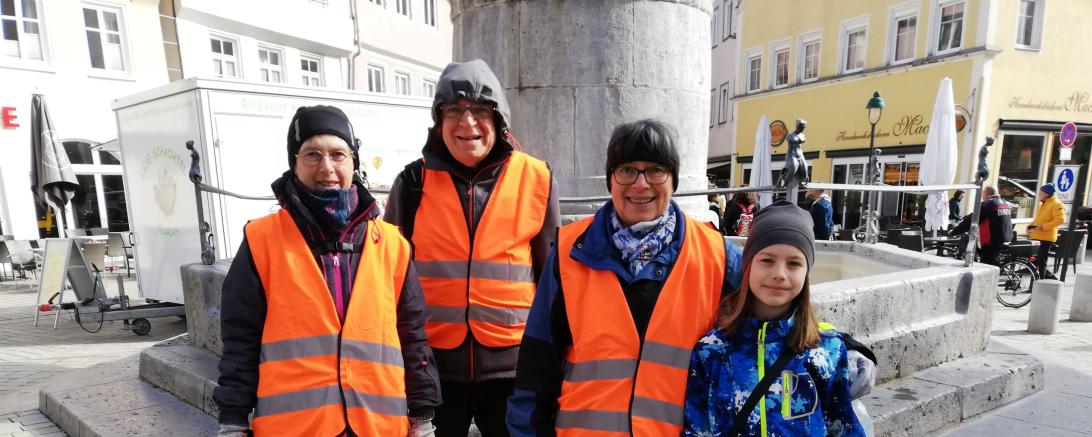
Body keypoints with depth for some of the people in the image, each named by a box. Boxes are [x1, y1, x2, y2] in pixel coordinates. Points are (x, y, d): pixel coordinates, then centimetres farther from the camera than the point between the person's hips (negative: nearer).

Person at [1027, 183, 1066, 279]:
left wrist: (1043, 226, -24)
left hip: (1046, 237, -9)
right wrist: (1031, 225, 8)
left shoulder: (1056, 204, -10)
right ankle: (1049, 275, 29)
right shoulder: (1042, 203, 16)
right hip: (1037, 236, 9)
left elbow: (1060, 219, -20)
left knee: (1040, 261, -6)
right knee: (1034, 260, 13)